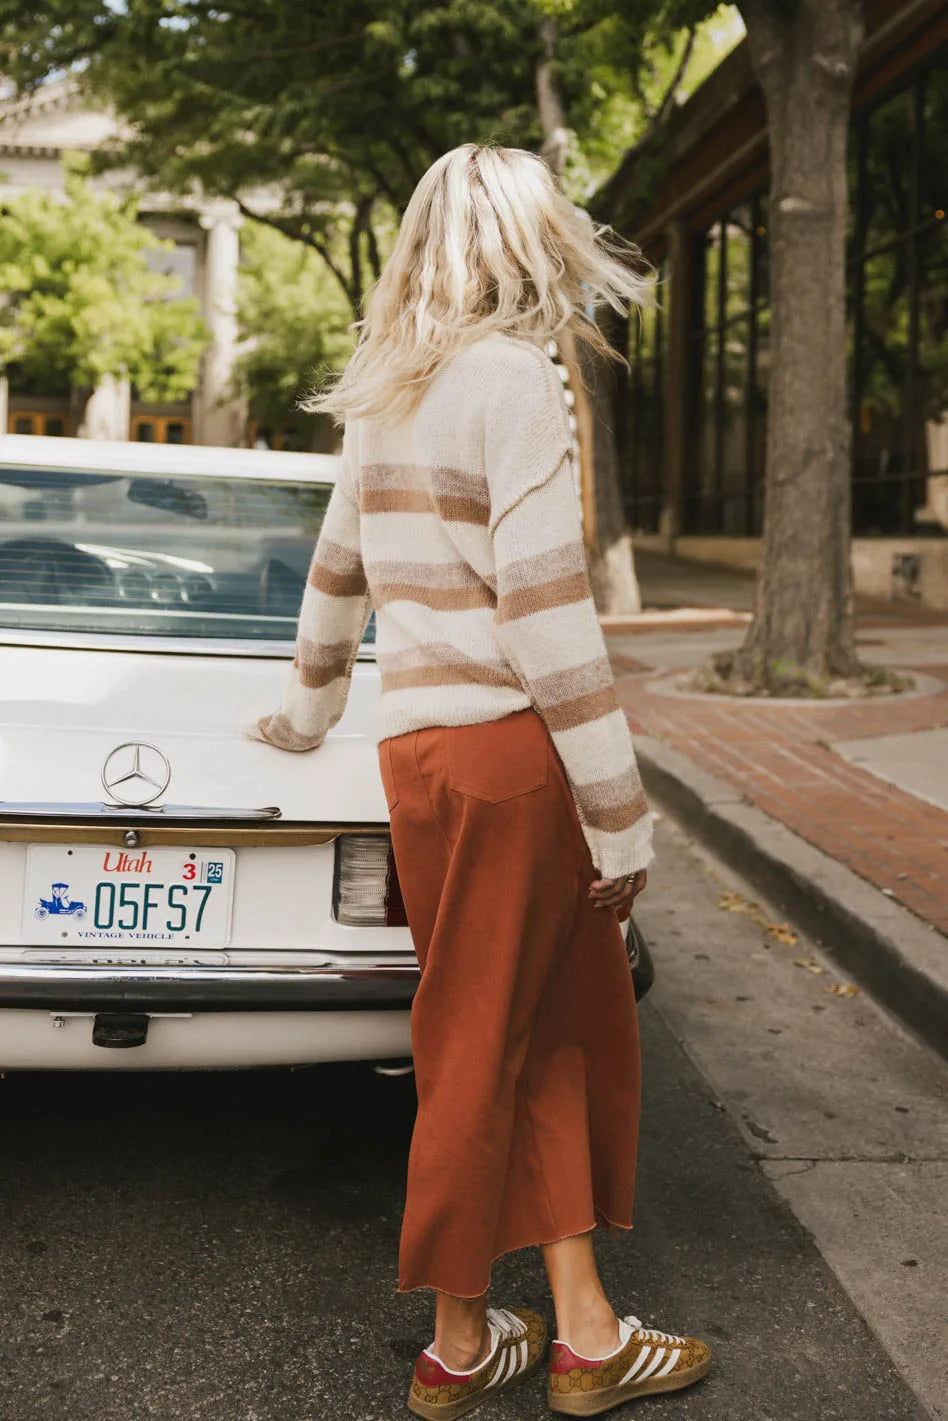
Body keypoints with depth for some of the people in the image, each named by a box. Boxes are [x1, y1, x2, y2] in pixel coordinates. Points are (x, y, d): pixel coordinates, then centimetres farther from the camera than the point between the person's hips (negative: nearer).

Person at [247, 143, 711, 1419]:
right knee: (482, 1046, 4)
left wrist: (307, 713, 40)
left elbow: (336, 575, 24)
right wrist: (620, 815, -15)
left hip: (418, 743, 8)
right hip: (499, 747, -8)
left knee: (568, 1024, 14)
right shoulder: (510, 376, -11)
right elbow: (543, 609, -18)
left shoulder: (385, 396, 14)